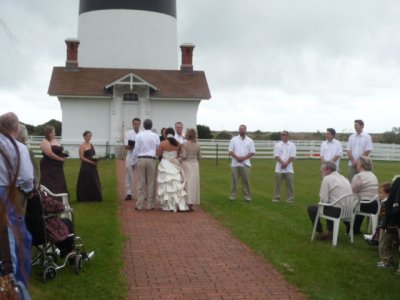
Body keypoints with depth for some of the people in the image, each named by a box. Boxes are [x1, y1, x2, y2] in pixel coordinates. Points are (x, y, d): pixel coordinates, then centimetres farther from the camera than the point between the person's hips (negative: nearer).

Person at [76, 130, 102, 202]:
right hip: (85, 166, -7)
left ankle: (93, 197, 15)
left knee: (94, 182, 8)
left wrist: (96, 160, -3)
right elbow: (81, 157, -13)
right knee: (85, 182, -3)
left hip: (92, 166, 7)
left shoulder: (91, 145, 14)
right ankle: (84, 197, 4)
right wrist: (90, 161, -20)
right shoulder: (82, 146, -6)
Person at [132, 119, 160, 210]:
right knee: (151, 183, 5)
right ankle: (150, 205, 7)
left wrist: (134, 160, 11)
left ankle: (140, 205, 5)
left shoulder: (139, 135, -1)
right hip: (152, 160, 0)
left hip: (141, 159, 1)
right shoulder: (155, 136, -1)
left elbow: (136, 149, 2)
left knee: (141, 183, 4)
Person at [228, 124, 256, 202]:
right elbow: (230, 151, 2)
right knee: (234, 180, 0)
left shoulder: (249, 140, 8)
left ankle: (247, 196, 5)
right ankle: (233, 195, 5)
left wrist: (244, 158, -10)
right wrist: (237, 157, -14)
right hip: (235, 163, 0)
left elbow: (252, 152, 4)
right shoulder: (234, 139, 7)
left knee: (246, 181, 0)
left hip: (245, 164, 0)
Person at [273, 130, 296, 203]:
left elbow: (292, 156, -2)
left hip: (288, 168, -1)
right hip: (279, 168, 1)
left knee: (290, 183, -3)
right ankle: (276, 198, 7)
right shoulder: (277, 145, 9)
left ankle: (290, 198, 3)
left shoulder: (292, 145, 8)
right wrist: (282, 163, -16)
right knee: (278, 183, 0)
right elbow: (276, 155, -2)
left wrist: (286, 163, -16)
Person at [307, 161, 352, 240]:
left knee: (311, 208, 11)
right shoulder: (344, 178, 15)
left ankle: (320, 234, 17)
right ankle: (331, 233, 29)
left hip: (337, 210, -8)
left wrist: (321, 203, 11)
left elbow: (323, 199, -13)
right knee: (329, 207, 37)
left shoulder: (327, 178, -8)